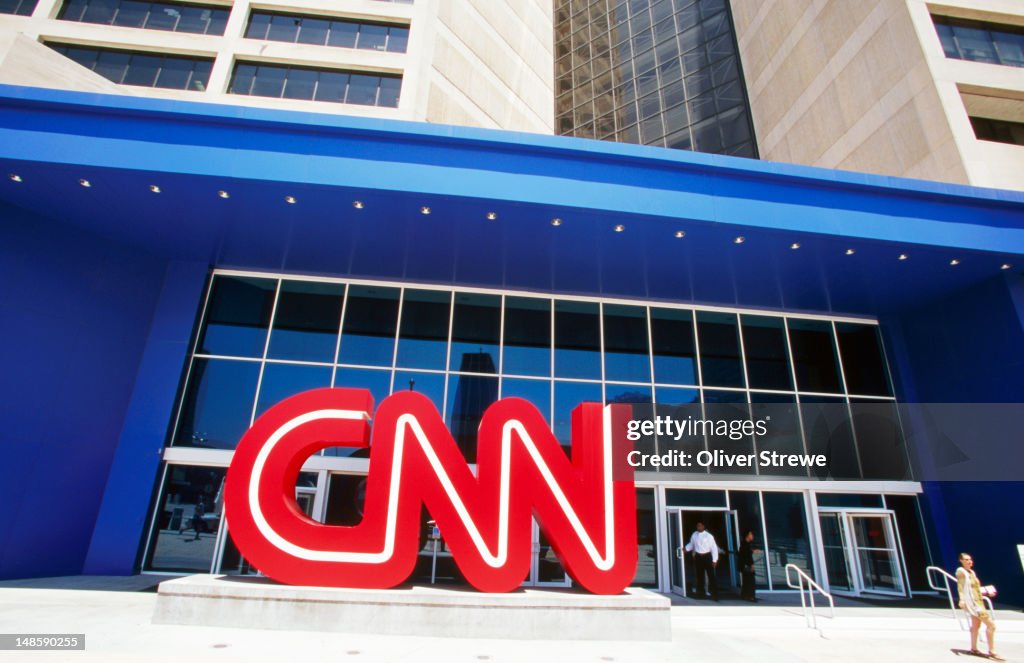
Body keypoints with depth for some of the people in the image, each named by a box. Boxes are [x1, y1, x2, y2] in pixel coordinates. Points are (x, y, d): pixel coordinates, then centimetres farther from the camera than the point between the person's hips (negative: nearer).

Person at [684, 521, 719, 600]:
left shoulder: (708, 536, -9)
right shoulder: (694, 535, 3)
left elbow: (714, 548, -7)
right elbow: (691, 544, 15)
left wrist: (714, 560, -10)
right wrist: (686, 549, -3)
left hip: (707, 556, -4)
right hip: (698, 557, 4)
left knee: (711, 575, -2)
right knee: (699, 576, 14)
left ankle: (714, 595, 6)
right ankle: (700, 593, 28)